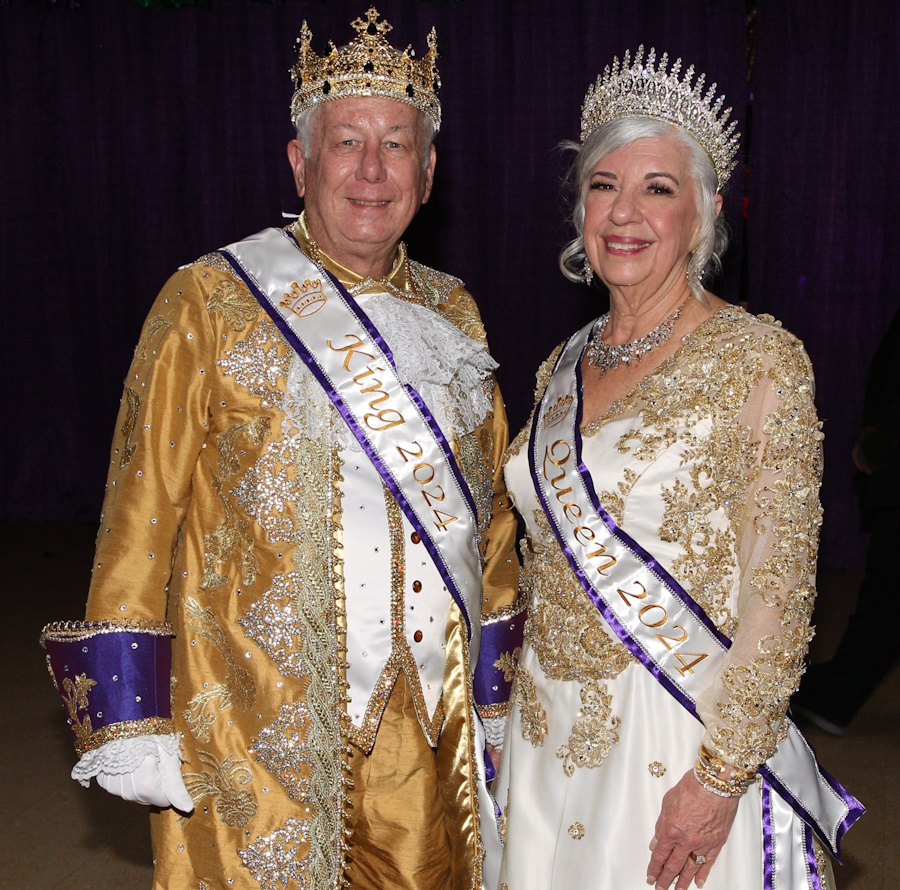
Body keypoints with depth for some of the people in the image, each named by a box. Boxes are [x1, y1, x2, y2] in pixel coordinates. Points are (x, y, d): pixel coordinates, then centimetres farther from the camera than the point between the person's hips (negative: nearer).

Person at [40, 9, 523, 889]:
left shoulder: (452, 314, 8)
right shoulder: (210, 304, -5)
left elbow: (490, 511, 12)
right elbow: (142, 512, -7)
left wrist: (493, 692, 12)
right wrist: (136, 719, -10)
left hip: (429, 725, 4)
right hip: (261, 729, -4)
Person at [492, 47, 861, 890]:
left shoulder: (759, 359, -13)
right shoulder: (561, 368, 5)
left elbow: (777, 594, -15)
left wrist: (720, 775, -16)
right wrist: (515, 686, 13)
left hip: (679, 742, -5)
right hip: (550, 728, 6)